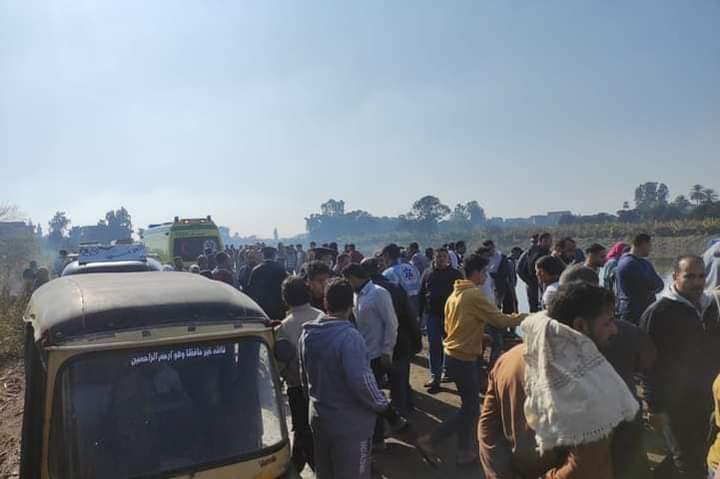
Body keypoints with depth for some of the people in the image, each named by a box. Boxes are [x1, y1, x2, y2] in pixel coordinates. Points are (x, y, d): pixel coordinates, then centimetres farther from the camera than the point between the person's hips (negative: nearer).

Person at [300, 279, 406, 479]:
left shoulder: (307, 334, 0)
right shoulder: (349, 336, -24)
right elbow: (362, 382, -28)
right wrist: (386, 408, -14)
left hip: (318, 418, 7)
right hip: (350, 423, -7)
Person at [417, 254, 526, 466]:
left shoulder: (455, 293, 9)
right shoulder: (475, 295, -18)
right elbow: (501, 320, -16)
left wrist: (479, 334, 18)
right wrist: (526, 316, -2)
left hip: (452, 355, 9)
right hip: (463, 359, -9)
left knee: (469, 405, 18)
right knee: (471, 408, 2)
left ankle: (466, 450, 24)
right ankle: (429, 441, 2)